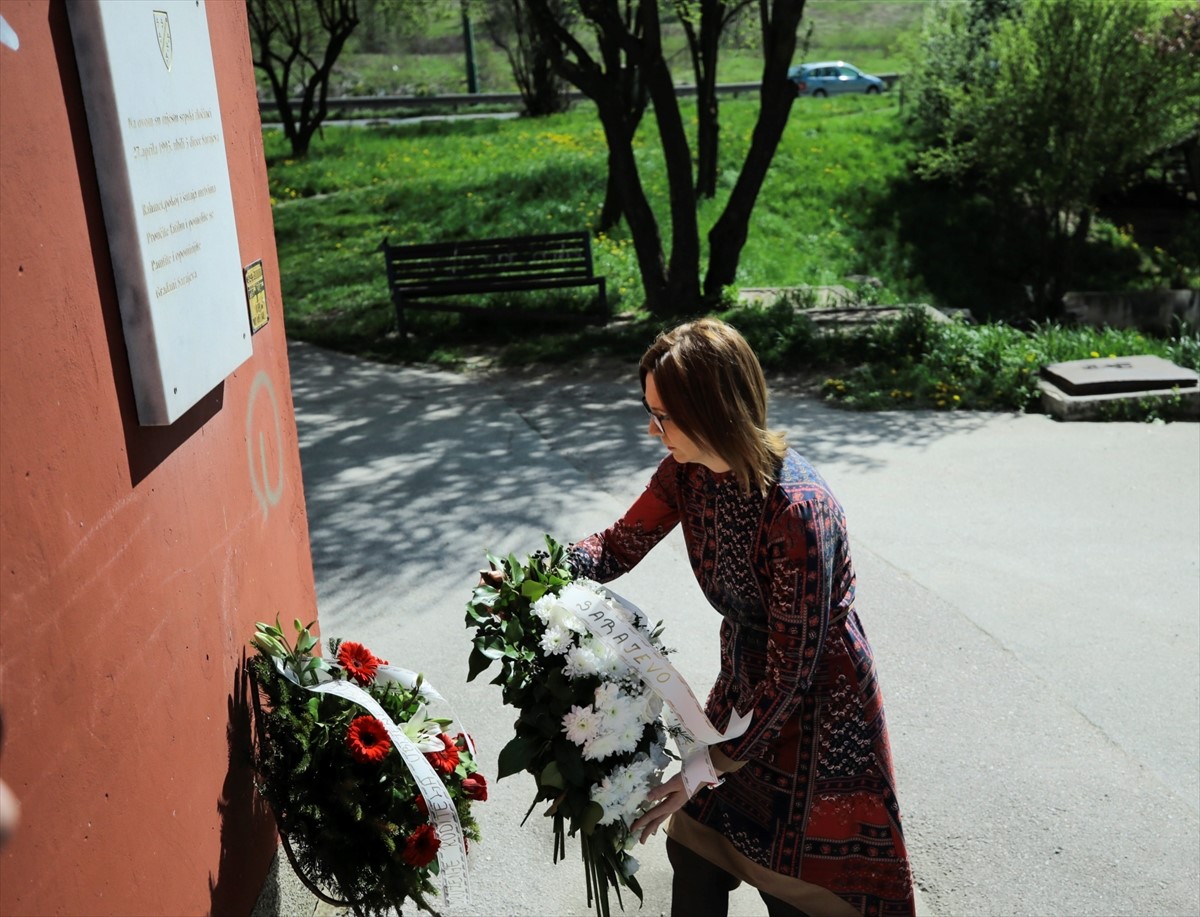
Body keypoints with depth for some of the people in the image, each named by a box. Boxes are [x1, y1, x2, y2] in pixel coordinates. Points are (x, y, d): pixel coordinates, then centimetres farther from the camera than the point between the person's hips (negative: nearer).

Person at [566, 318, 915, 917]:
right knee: (691, 845, 14)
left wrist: (709, 768, -21)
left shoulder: (797, 509, -33)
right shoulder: (688, 471, -11)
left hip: (816, 696, -6)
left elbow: (792, 668, -26)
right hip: (744, 675, 7)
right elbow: (620, 546, -1)